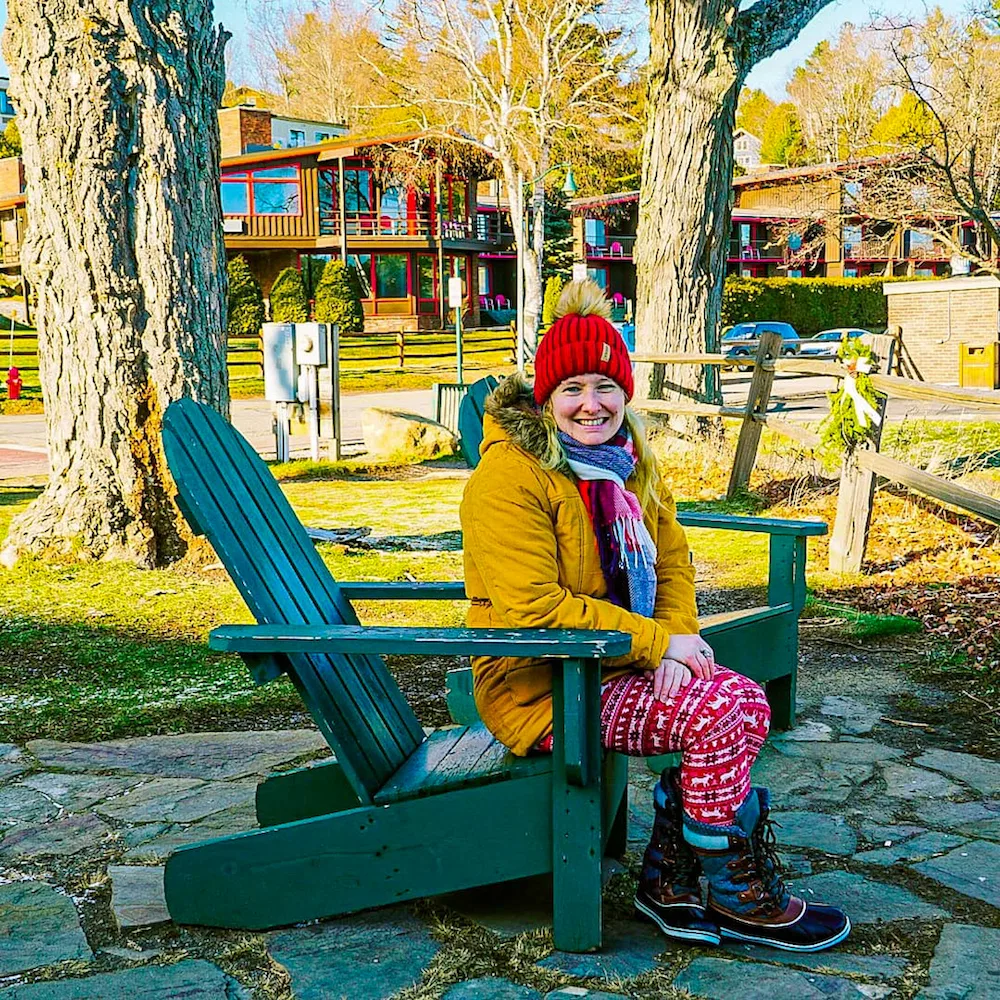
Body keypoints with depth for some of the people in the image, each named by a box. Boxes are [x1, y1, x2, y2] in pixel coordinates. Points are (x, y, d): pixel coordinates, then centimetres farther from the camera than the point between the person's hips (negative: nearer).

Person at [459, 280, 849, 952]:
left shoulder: (631, 461, 10)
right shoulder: (508, 476, -18)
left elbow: (672, 561, 12)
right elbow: (533, 608, -23)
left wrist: (678, 636, -10)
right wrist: (656, 641, -20)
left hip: (622, 666, 8)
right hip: (538, 688, -8)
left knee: (750, 705, -13)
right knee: (716, 714, -22)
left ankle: (667, 881, 2)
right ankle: (741, 899, -2)